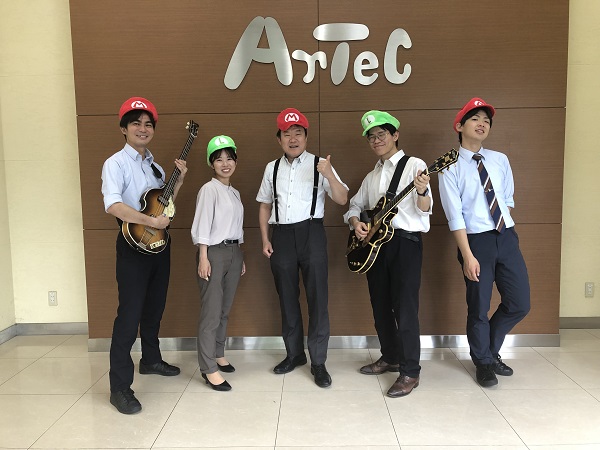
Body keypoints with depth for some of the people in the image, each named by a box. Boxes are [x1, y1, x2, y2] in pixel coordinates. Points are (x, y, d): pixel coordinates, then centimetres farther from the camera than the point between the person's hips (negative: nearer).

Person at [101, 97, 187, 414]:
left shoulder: (154, 165, 13)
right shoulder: (116, 163, -10)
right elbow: (113, 205, -25)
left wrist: (179, 180, 5)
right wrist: (151, 221, -25)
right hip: (134, 244, -7)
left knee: (155, 307, 18)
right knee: (130, 314, -7)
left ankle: (151, 360, 36)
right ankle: (119, 387, 1)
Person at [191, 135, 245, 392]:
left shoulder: (234, 193, 15)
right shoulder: (209, 189, -8)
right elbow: (202, 226, -12)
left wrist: (241, 258, 17)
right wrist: (203, 258, -17)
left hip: (234, 252, 8)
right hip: (214, 253, -7)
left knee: (224, 310, 13)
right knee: (211, 313, -5)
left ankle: (218, 355, 27)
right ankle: (209, 370, 0)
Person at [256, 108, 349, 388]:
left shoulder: (319, 165, 0)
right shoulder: (272, 168, 11)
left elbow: (342, 200, -6)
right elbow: (265, 204, 16)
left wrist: (330, 175, -23)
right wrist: (265, 239, 9)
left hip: (311, 233, -3)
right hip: (281, 235, 4)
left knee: (317, 298, -2)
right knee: (287, 298, 12)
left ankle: (318, 362, 9)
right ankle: (294, 353, 29)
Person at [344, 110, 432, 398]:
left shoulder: (414, 165, -3)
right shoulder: (371, 176, 16)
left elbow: (424, 211, -12)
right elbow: (354, 206, 20)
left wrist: (421, 192, -33)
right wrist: (356, 222, -2)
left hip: (405, 242, -7)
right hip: (375, 243, 7)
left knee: (404, 308, -8)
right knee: (380, 306, 13)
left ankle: (410, 372, 2)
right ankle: (390, 357, 29)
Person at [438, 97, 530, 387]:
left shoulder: (500, 160, 7)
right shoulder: (451, 167, -8)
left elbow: (507, 199, 16)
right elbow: (454, 216, -12)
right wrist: (468, 255, -16)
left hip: (507, 237, 5)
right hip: (477, 241, -5)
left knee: (519, 304, 8)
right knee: (479, 308, 7)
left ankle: (491, 350, 33)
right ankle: (483, 362, 31)